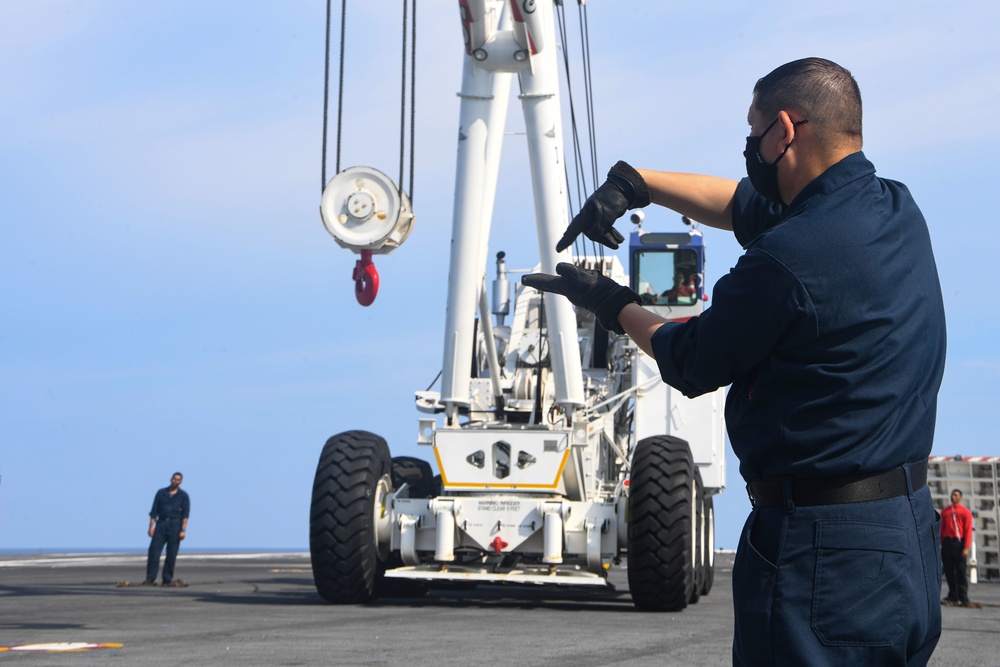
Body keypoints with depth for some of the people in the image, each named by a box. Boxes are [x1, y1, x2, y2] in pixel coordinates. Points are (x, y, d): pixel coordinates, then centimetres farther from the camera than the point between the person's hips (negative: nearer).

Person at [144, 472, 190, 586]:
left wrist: (183, 530, -11)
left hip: (175, 525, -1)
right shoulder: (161, 493, 12)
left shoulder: (183, 496, 7)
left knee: (171, 554, -2)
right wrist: (151, 526, -1)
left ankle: (167, 580, 4)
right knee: (154, 550, -10)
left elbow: (185, 514, 0)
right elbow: (154, 511, 10)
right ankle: (150, 579, -11)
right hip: (161, 524, 1)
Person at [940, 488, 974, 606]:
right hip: (947, 543, 4)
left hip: (959, 543, -4)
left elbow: (968, 530, -5)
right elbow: (942, 529, 13)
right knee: (949, 571, 4)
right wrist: (941, 543, 6)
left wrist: (966, 547, -12)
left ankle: (963, 598, -4)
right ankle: (952, 596, 11)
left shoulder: (965, 512, 0)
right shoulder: (945, 511, 12)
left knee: (960, 571, -5)